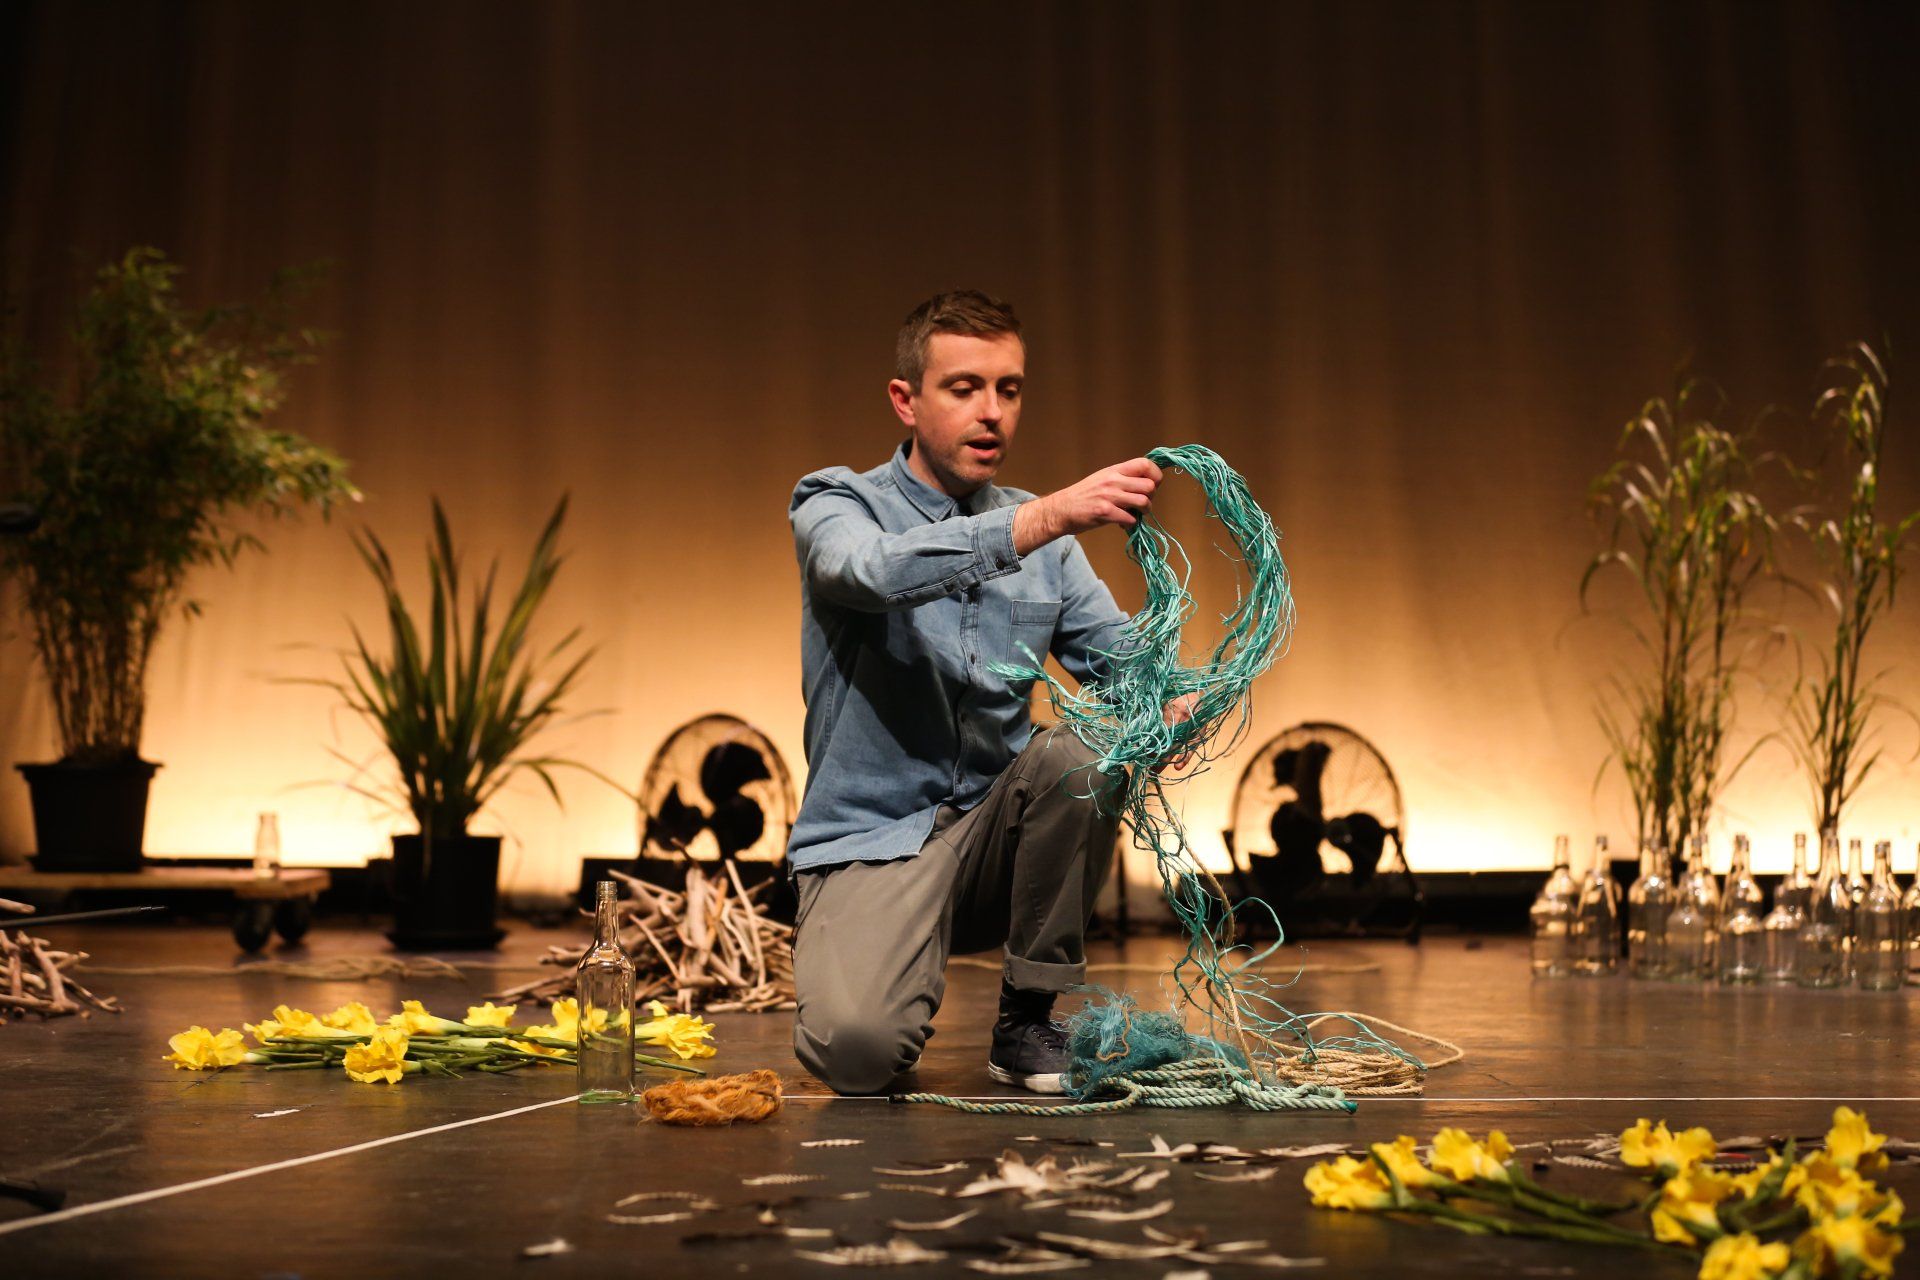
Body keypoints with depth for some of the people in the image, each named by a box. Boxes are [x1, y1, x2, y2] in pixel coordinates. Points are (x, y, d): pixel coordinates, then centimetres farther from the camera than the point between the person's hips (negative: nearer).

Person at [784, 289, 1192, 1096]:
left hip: (993, 832, 4)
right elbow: (881, 571, -29)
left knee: (1075, 753, -28)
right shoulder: (835, 506, -5)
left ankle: (1027, 1023, -8)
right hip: (869, 841, -4)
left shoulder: (1046, 541, 10)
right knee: (857, 1050, -30)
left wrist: (1163, 705, -23)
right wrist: (1050, 515, -40)